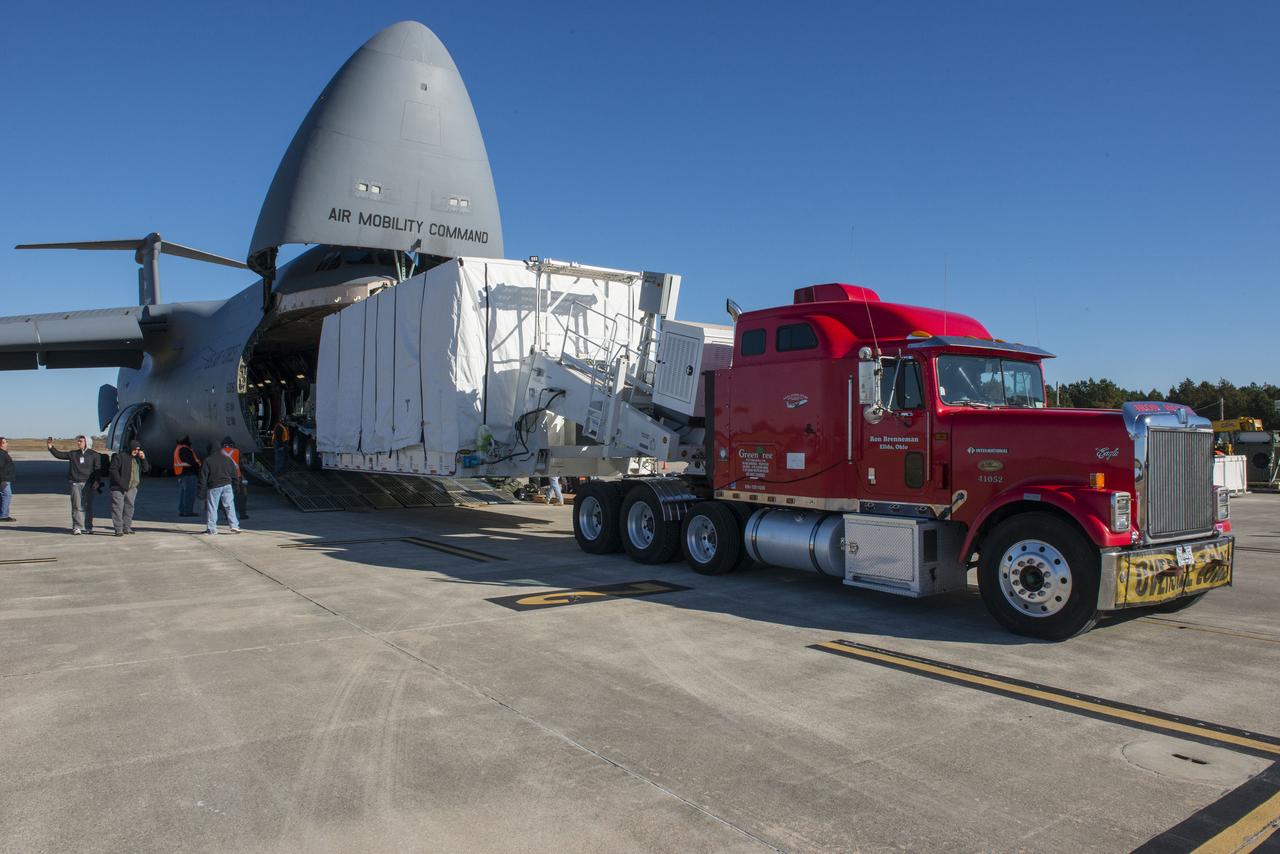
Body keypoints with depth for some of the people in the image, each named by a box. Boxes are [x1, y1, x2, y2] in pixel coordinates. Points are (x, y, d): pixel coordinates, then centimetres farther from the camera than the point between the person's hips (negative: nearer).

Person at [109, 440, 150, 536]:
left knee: (129, 507, 11)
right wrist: (121, 483, -18)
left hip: (132, 488, 6)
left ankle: (127, 527, 20)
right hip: (119, 488, -6)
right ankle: (118, 529, -6)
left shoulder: (138, 459, 15)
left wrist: (143, 459, -4)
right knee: (118, 508, -6)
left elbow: (146, 469, 12)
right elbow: (113, 470, -11)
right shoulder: (120, 457, -5)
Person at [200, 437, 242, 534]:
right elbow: (234, 474, 11)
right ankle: (234, 526, -1)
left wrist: (202, 489, 1)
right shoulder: (228, 460, 8)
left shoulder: (207, 461, -1)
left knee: (212, 508, 4)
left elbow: (203, 476, -3)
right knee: (230, 506, 5)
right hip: (227, 486, 2)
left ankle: (211, 528, 5)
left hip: (213, 487, -2)